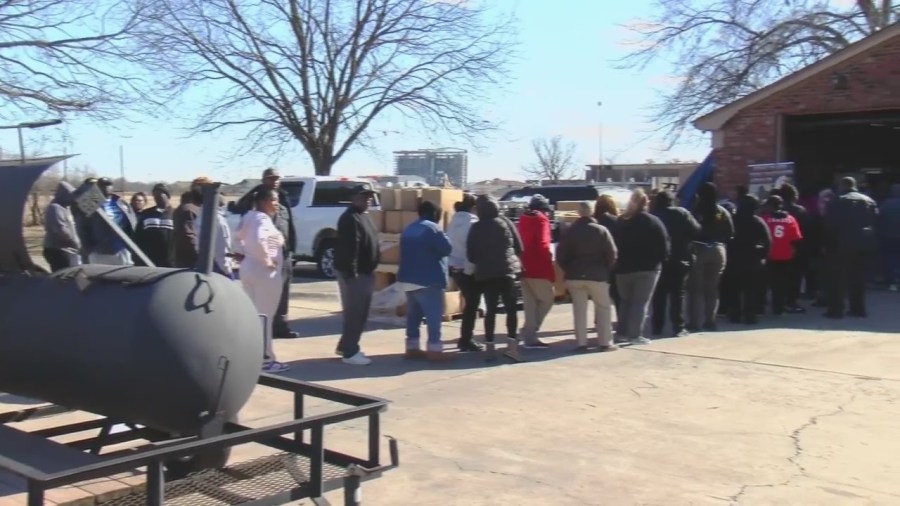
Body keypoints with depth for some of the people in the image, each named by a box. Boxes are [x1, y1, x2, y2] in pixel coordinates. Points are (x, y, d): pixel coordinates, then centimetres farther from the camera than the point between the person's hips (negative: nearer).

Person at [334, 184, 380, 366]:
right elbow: (349, 248, -24)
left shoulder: (364, 216, 17)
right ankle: (350, 352, 0)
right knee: (354, 312, -6)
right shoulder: (350, 218, -16)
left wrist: (370, 272, 19)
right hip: (353, 273, -10)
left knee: (360, 312, 16)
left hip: (365, 272, 10)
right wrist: (351, 273, -28)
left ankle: (345, 346, 26)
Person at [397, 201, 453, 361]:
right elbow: (447, 248, -15)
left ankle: (412, 347, 14)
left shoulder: (409, 229, 15)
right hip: (428, 280, -9)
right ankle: (434, 349, -7)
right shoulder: (431, 228, -12)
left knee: (413, 314, 12)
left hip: (408, 278, 9)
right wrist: (443, 237, 3)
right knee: (434, 314, -5)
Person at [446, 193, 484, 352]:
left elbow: (449, 244, 13)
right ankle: (466, 340, 4)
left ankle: (465, 339, 22)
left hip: (454, 267, 8)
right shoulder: (472, 223, -15)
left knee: (469, 303, 17)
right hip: (468, 270, -8)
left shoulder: (454, 221, 10)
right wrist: (470, 270, -15)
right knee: (472, 304, 2)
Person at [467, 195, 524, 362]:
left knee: (490, 310, 7)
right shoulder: (504, 222, 0)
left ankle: (490, 347, 4)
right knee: (511, 308, 0)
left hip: (485, 274, 2)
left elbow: (470, 255, 4)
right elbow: (519, 247, 2)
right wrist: (515, 261, 18)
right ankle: (511, 345, -13)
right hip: (506, 270, -2)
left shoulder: (475, 228, 4)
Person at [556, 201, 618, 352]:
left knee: (579, 310, 7)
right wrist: (607, 271, 6)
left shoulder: (570, 231, 2)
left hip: (574, 276, 3)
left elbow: (561, 255, 1)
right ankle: (605, 342, 4)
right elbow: (611, 254, -8)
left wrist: (568, 270, 12)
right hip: (597, 275, -2)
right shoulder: (601, 230, -5)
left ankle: (581, 342, 5)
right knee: (604, 308, 7)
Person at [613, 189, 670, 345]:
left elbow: (615, 244, 8)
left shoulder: (621, 222, 7)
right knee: (641, 302, -2)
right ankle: (635, 334, -6)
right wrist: (662, 259, 6)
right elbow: (664, 246, -8)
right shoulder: (653, 221, -5)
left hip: (624, 268, 4)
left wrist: (619, 262, 13)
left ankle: (622, 332, 17)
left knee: (625, 300, 16)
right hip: (648, 267, -4)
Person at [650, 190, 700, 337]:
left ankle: (657, 326, 9)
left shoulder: (653, 216, 0)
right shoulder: (681, 213, -5)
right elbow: (696, 231, -7)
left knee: (659, 295, 9)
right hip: (679, 260, -2)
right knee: (678, 294, 2)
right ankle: (678, 327, -1)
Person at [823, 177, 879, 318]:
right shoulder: (869, 201, 13)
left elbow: (830, 225, -8)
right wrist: (870, 239, 16)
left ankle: (836, 309, -3)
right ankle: (858, 308, 14)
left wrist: (828, 245, -1)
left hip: (844, 244, -5)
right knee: (858, 277, 13)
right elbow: (875, 222, 13)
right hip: (866, 244, 5)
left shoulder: (838, 202, -4)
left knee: (838, 277, 0)